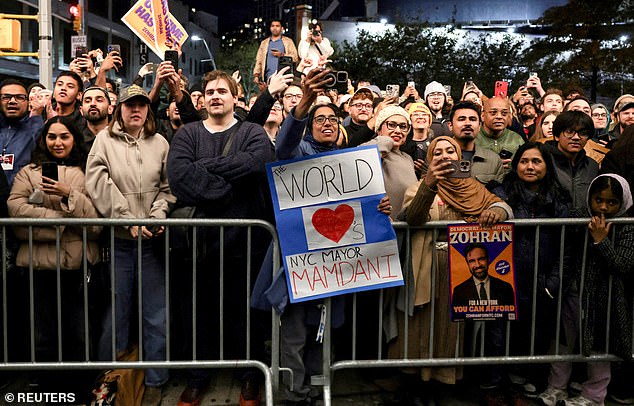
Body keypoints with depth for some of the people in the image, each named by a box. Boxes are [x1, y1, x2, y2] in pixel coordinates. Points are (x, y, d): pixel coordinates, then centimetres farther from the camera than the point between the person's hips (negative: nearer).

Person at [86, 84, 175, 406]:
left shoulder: (159, 143, 9)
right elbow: (98, 182, -8)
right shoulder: (105, 139, 4)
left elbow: (168, 186, 8)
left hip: (151, 241, 1)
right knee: (115, 313, 8)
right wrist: (129, 220, -14)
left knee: (157, 316, 5)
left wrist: (158, 216, -10)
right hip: (118, 240, -1)